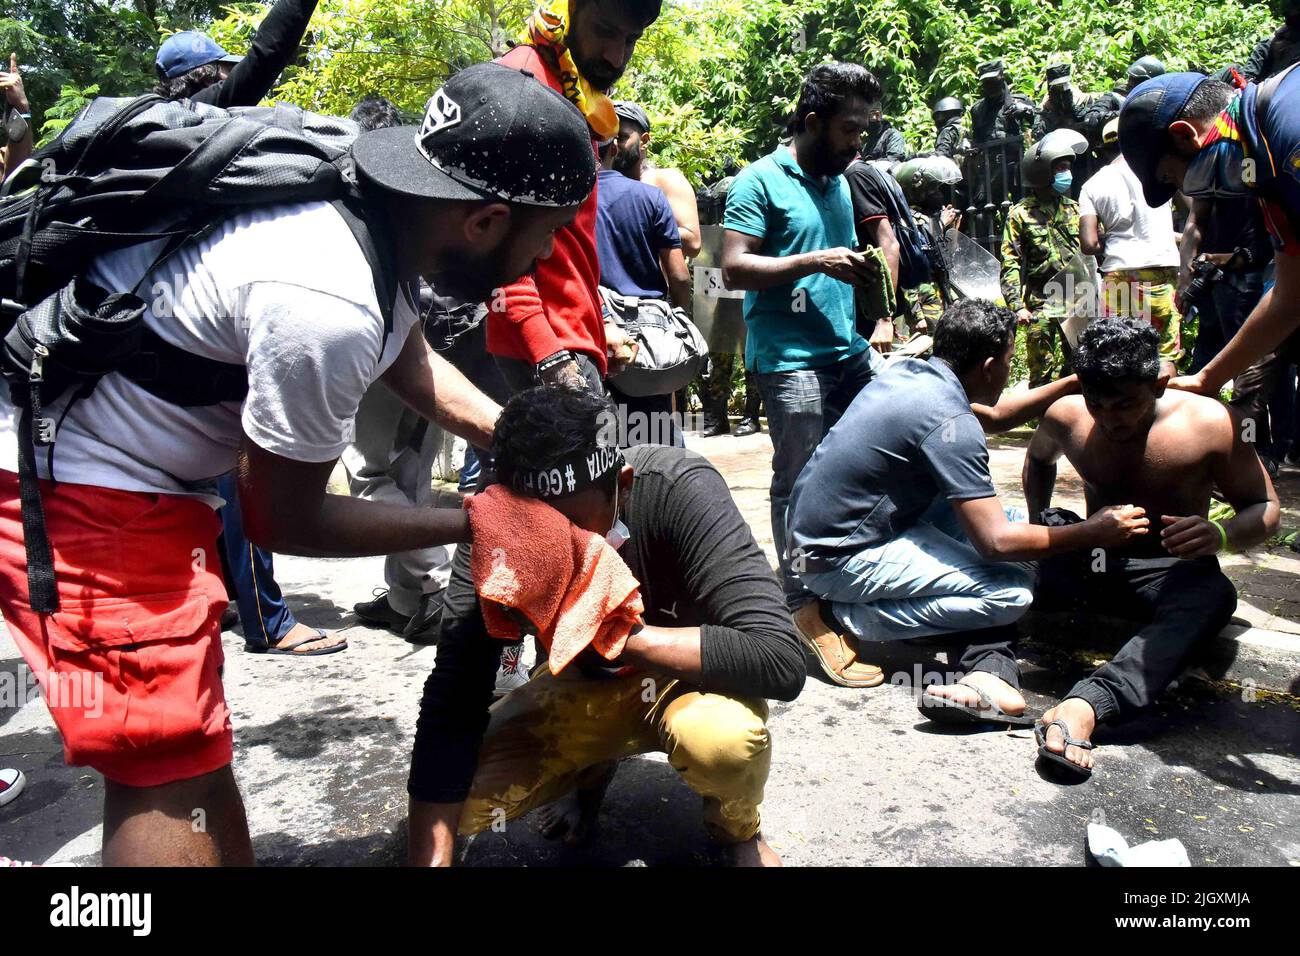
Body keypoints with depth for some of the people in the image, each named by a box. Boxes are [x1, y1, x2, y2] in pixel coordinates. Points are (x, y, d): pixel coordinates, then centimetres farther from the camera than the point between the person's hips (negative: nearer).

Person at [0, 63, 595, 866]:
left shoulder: (381, 209, -5)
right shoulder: (328, 303, -32)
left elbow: (412, 360, 15)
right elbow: (284, 520, -17)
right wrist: (472, 524, -9)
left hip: (128, 463, 10)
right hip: (75, 483, -10)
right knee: (167, 767, -3)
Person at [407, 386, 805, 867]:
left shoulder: (679, 488, -32)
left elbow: (781, 662, -38)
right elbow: (451, 707, -21)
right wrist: (430, 858, -29)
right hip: (585, 685, 3)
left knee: (720, 738, -37)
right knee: (462, 795, -17)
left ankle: (736, 825, 0)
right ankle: (590, 767, 15)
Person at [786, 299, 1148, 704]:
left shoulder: (907, 370, 5)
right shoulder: (950, 423, -23)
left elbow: (993, 416, 24)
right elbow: (995, 542, -22)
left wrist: (1077, 381, 23)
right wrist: (1093, 534, -9)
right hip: (838, 560, -10)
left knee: (997, 516, 14)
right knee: (1013, 590, -15)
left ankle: (988, 671, -1)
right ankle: (840, 619, -7)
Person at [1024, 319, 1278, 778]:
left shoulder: (1208, 422, -15)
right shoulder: (1066, 417, -7)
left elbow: (1265, 509, -8)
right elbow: (1039, 458, 18)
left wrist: (1221, 534, -32)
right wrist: (1038, 527, 1)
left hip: (1169, 574, -3)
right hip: (1092, 563, 3)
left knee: (1214, 595, -40)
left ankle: (1086, 705, -61)